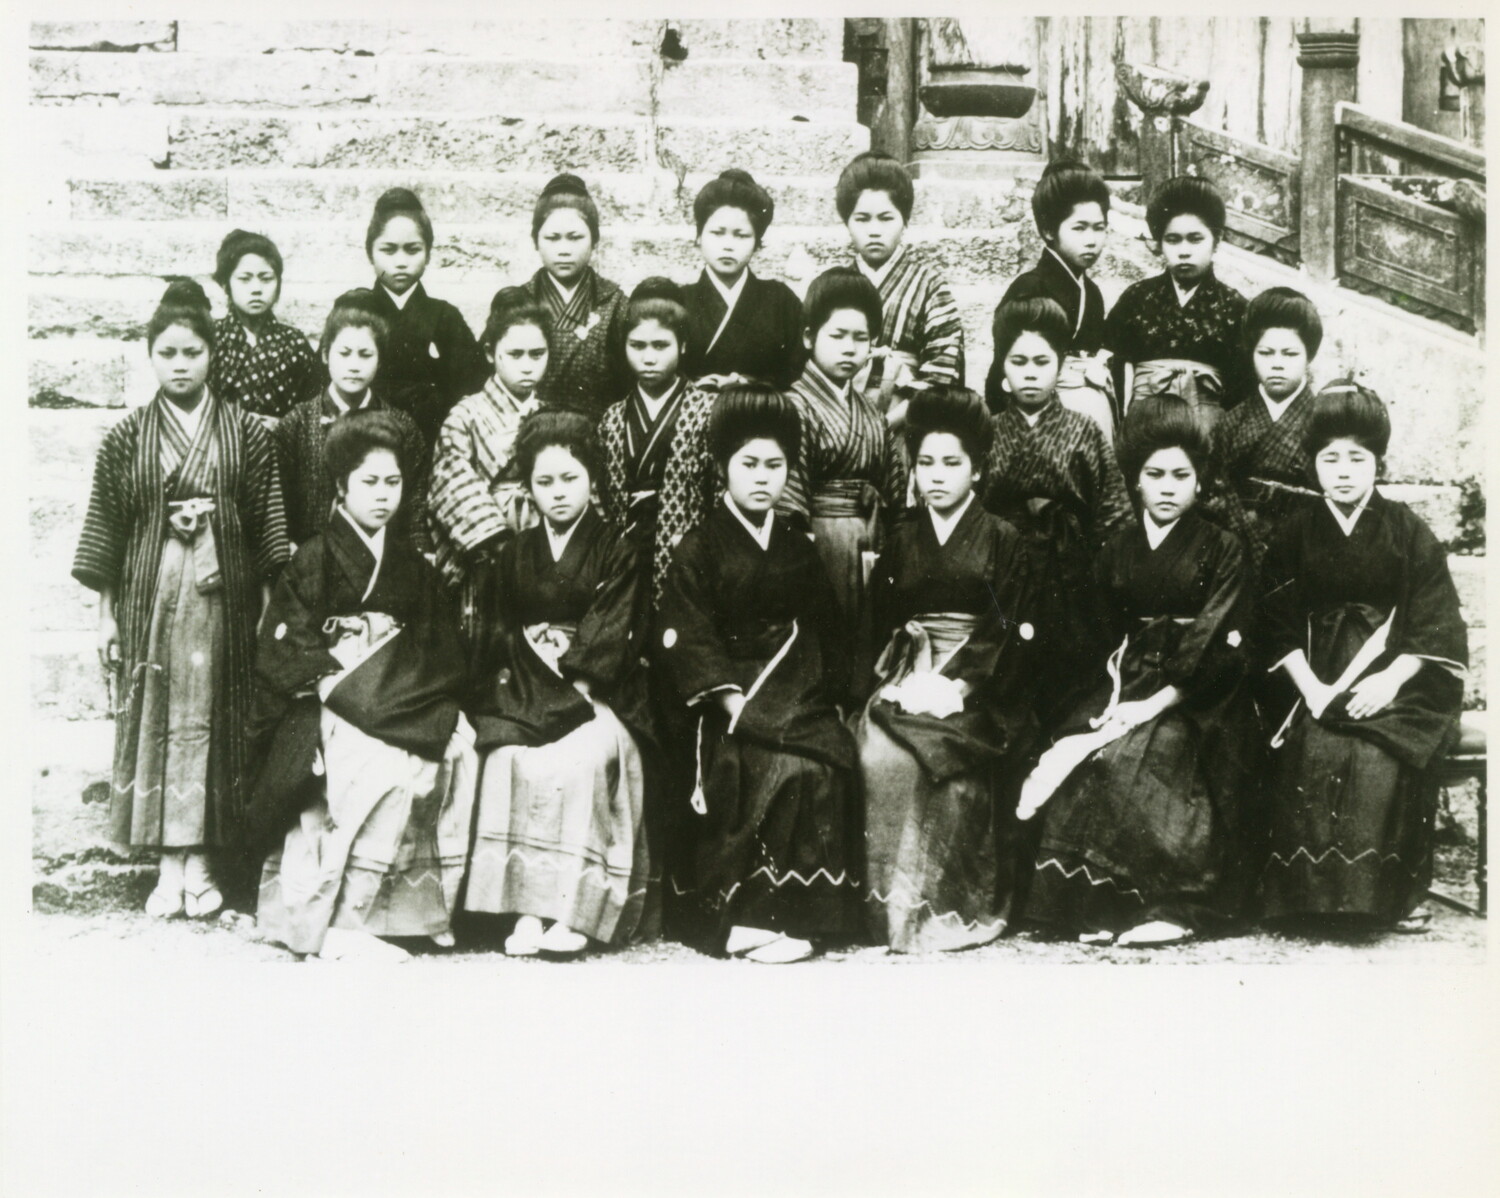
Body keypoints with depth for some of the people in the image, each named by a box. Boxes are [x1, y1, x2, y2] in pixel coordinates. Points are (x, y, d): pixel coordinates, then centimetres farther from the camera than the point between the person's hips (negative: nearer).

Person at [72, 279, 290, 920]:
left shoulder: (246, 433, 3)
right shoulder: (126, 438, 5)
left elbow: (268, 528, 3)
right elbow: (105, 529, 6)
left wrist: (269, 608, -1)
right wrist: (106, 615, 3)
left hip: (222, 595, 0)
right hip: (150, 593, 1)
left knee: (214, 719, 1)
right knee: (155, 719, 0)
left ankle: (203, 862, 9)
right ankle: (171, 865, 7)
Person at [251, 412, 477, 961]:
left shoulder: (412, 566, 19)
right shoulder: (315, 557, 2)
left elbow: (442, 650, 16)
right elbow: (286, 648, -5)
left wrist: (413, 687, -1)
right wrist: (339, 676, -15)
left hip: (398, 703, 5)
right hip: (326, 705, -5)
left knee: (457, 751, -22)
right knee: (391, 768, -31)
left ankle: (424, 904, -11)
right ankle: (337, 924, -25)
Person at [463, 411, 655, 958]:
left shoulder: (619, 554, 9)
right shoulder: (513, 555, 19)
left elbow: (613, 642, -2)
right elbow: (499, 634, 10)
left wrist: (568, 671, -14)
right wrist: (536, 670, -7)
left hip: (597, 694, -2)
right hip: (523, 692, 2)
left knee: (583, 759, -33)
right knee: (511, 758, -30)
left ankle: (575, 910, -31)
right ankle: (525, 910, -30)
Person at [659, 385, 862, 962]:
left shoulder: (800, 552, 18)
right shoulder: (698, 550, 4)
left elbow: (827, 634, 16)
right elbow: (685, 638, -5)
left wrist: (825, 692, 0)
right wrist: (731, 699, -16)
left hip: (800, 693, 4)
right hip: (730, 693, -4)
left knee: (834, 759, -25)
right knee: (789, 768, -29)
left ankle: (803, 913, -19)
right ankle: (737, 914, -22)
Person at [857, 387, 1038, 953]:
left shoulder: (1003, 541, 7)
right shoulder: (901, 539, 16)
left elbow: (1014, 633, -1)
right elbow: (881, 623, 12)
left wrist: (959, 685, -15)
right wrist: (903, 678, -8)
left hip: (978, 690, -3)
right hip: (908, 678, 3)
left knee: (894, 750, -31)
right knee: (877, 751, -29)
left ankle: (960, 906, -20)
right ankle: (895, 906, -21)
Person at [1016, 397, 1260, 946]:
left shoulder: (1223, 551, 3)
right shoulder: (1116, 551, 18)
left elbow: (1222, 648, -6)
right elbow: (1100, 637, 15)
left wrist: (1157, 703, -16)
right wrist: (1115, 696, -5)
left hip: (1196, 700, -4)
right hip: (1125, 689, 4)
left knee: (1130, 757, -32)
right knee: (1075, 757, -25)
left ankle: (1165, 904, -25)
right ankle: (1098, 902, -19)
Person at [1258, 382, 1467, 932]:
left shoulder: (1409, 533, 3)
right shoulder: (1294, 534, 7)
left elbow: (1436, 626, -2)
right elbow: (1277, 623, 2)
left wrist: (1389, 681, -16)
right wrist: (1311, 687, -12)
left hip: (1394, 676, -1)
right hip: (1315, 675, 1)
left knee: (1382, 759, -30)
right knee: (1315, 754, -29)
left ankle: (1396, 894, -16)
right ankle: (1312, 891, -17)